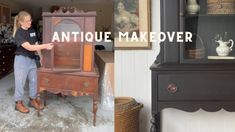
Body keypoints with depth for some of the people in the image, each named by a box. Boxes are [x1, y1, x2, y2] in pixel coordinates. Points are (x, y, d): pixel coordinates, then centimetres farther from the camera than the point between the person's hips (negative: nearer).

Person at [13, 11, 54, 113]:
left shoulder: (32, 31, 3)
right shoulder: (19, 33, -18)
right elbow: (29, 47, -26)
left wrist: (41, 56, 9)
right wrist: (45, 46, -32)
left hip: (32, 59, 7)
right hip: (21, 60, -7)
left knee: (33, 81, 14)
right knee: (20, 82, 4)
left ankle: (33, 100, 29)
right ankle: (18, 103, 18)